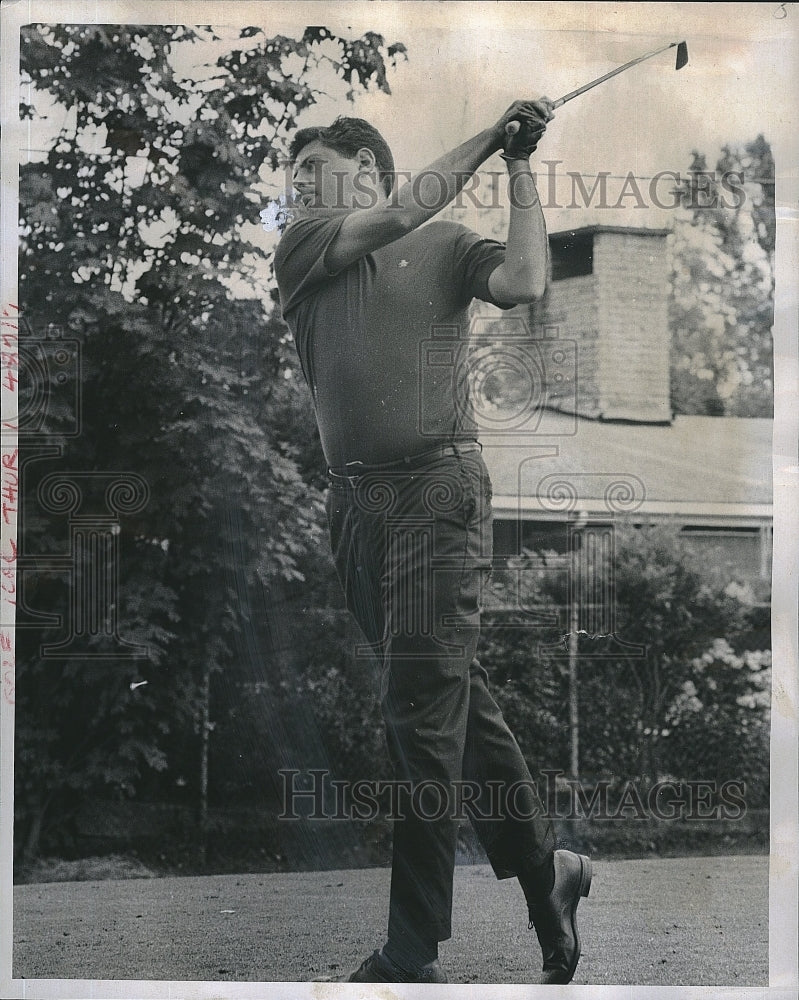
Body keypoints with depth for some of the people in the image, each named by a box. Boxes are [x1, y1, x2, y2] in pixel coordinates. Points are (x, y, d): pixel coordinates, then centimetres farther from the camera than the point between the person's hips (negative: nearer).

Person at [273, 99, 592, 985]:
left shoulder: (447, 246, 8)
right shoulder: (301, 245, 13)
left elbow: (523, 282, -9)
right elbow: (396, 218, -2)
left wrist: (520, 166, -2)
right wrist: (488, 136, 1)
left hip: (437, 491, -4)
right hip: (353, 504, 4)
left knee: (422, 717, -9)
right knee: (452, 699, 10)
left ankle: (413, 954, -6)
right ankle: (545, 872, 26)